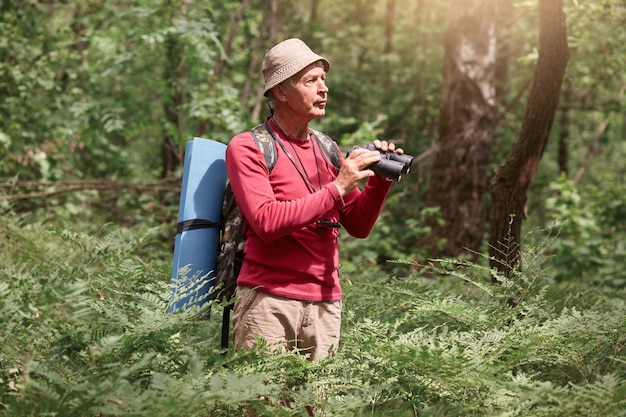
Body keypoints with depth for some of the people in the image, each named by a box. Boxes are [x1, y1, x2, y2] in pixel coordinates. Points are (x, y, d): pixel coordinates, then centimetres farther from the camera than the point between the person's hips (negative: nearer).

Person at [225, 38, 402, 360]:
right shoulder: (247, 148, -3)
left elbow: (359, 226, 14)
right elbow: (267, 222, -17)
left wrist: (379, 182, -3)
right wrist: (338, 188, -16)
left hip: (325, 305, 5)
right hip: (269, 301, -5)